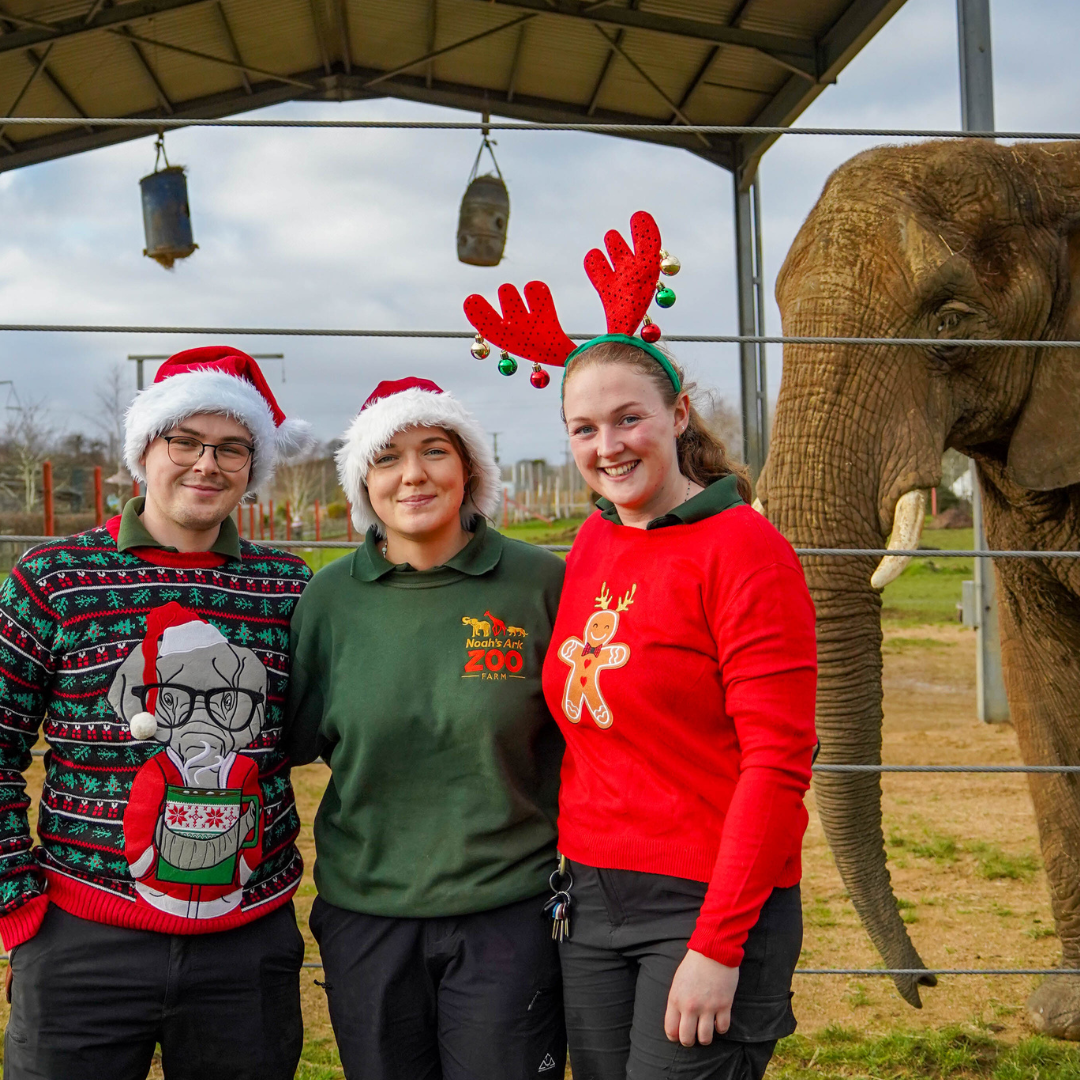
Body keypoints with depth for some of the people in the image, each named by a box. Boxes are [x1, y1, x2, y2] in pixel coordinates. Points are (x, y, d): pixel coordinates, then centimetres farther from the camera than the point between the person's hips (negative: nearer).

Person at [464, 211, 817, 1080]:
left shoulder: (743, 548, -11)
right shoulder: (592, 544, 8)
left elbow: (777, 764, -15)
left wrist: (717, 946, -17)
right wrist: (581, 881, 7)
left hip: (707, 907, -6)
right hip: (591, 902, 6)